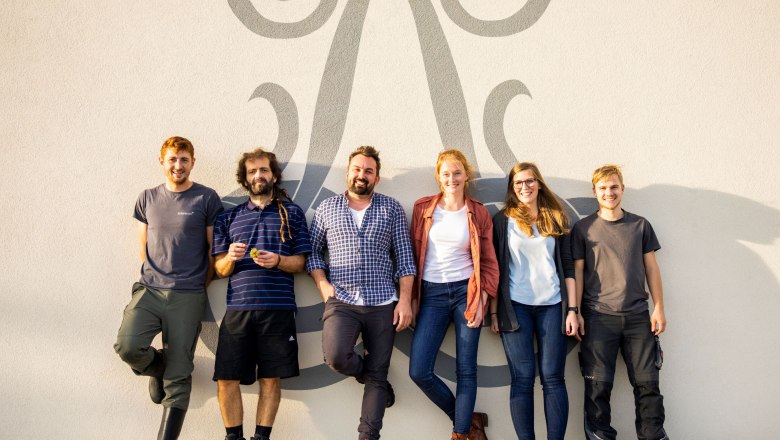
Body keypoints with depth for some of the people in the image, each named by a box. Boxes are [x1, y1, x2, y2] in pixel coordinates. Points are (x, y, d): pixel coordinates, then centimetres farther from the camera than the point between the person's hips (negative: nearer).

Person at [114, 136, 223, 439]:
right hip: (149, 290, 3)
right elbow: (143, 245, 18)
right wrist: (154, 277, 9)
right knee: (128, 346, -18)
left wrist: (200, 286, 4)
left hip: (187, 297, -3)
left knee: (178, 376, -2)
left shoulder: (206, 199, 1)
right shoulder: (148, 198, 11)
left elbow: (214, 249, 4)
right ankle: (157, 368, 17)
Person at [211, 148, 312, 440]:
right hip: (238, 308, 2)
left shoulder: (292, 213, 10)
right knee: (227, 379, 0)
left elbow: (300, 262, 6)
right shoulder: (229, 218, 14)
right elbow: (220, 269, 12)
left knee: (271, 379, 3)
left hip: (278, 308, -1)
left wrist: (277, 261, -14)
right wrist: (230, 258, -10)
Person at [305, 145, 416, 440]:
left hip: (383, 303, 0)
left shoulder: (391, 208, 7)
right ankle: (367, 373, 12)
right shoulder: (327, 208, 10)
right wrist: (323, 284, -4)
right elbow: (313, 251, 12)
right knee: (336, 357, -22)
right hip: (341, 301, 0)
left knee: (378, 374, 1)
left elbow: (404, 258, 3)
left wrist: (405, 299, -5)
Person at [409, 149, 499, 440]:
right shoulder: (423, 208, 3)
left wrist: (481, 299, -8)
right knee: (419, 371, -5)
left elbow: (488, 262, 3)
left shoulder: (478, 213, 2)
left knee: (466, 370, 3)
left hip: (466, 291, -1)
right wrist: (412, 297, 3)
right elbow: (414, 255, 6)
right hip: (432, 294, 1)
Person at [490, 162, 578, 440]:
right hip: (515, 306, -1)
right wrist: (494, 311, 1)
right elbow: (495, 269, 5)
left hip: (552, 306, 1)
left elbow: (567, 267, 8)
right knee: (522, 379, 0)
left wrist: (572, 309, 1)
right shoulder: (502, 220, 6)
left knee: (553, 377, 1)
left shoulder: (556, 219, 10)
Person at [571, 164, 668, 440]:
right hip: (598, 316, -2)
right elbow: (577, 271, 2)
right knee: (598, 383, 0)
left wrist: (659, 308, 5)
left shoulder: (640, 225, 10)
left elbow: (651, 267, 11)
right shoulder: (583, 228, 3)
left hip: (637, 315, 2)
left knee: (647, 382, 4)